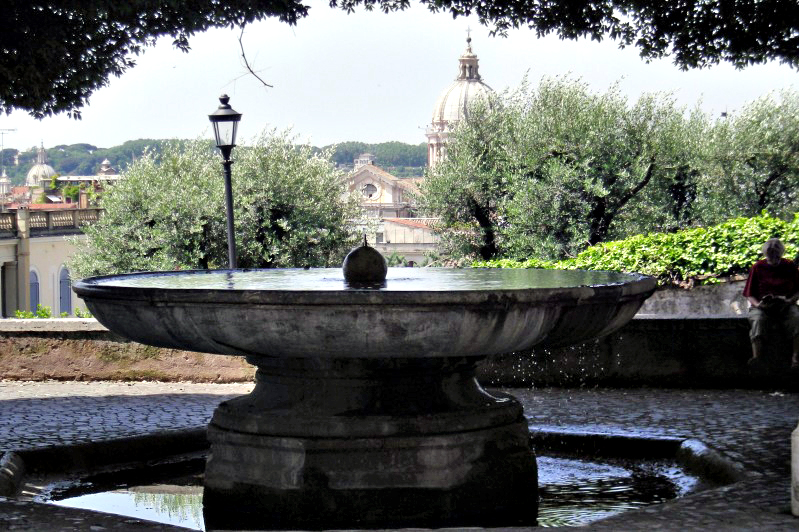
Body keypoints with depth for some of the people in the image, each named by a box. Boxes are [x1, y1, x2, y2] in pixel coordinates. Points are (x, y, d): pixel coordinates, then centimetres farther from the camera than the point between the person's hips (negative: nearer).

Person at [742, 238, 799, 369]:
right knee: (757, 320, -34)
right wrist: (758, 304, -13)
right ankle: (757, 355, -47)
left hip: (786, 306, 0)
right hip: (762, 306, 0)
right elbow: (750, 294, 7)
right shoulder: (758, 267, 7)